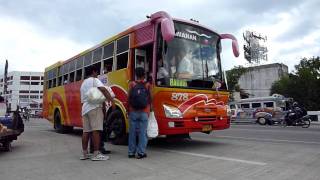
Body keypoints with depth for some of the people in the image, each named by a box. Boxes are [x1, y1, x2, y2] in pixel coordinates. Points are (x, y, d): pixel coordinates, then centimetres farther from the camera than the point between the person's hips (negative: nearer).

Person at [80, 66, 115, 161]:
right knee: (96, 130, -11)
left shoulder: (83, 83, 25)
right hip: (94, 107, -8)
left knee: (86, 131, 8)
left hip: (85, 108, 8)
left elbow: (82, 99, 22)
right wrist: (112, 100, -22)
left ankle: (84, 153, 12)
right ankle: (96, 154, -13)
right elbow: (103, 89, -17)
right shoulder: (94, 80, 1)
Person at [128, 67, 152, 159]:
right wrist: (149, 110, 15)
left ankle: (131, 152, 13)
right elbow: (149, 99, 4)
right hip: (144, 112, -1)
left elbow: (129, 99, 1)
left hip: (133, 112, 1)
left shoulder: (132, 84, 2)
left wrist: (128, 110, 9)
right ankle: (141, 152, 4)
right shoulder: (148, 85, 2)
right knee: (143, 132, 3)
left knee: (132, 132, 7)